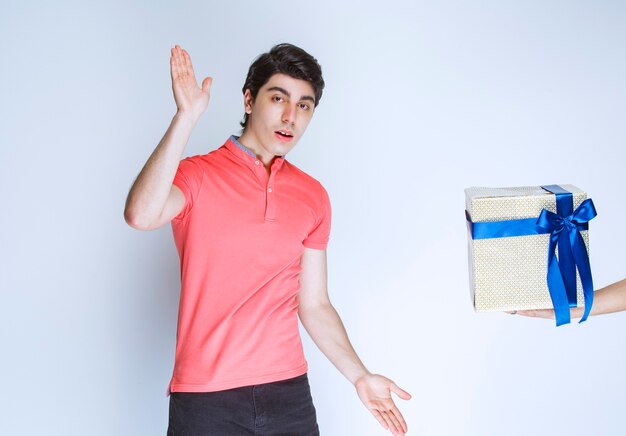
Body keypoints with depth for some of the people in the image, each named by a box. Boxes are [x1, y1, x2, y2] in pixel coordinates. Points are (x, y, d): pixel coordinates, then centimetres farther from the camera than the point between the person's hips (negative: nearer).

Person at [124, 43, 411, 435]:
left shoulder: (313, 197, 9)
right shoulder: (197, 176, -3)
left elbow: (314, 304, 12)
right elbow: (141, 215, -25)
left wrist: (360, 376, 4)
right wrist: (186, 117, -24)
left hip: (289, 392, 4)